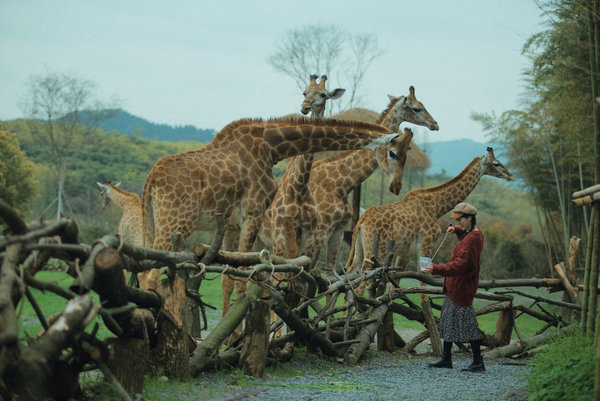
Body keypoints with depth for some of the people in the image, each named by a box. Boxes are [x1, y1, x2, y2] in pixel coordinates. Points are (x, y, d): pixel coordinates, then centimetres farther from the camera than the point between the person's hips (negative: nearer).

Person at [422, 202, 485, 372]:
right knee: (447, 321, 16)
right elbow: (463, 232, 37)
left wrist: (436, 269, -40)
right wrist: (456, 230, 14)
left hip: (462, 288, -11)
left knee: (467, 324, -5)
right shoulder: (473, 233, 10)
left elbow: (459, 264, -34)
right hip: (454, 287, 11)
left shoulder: (472, 240, -23)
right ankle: (446, 359, 24)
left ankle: (478, 363, 1)